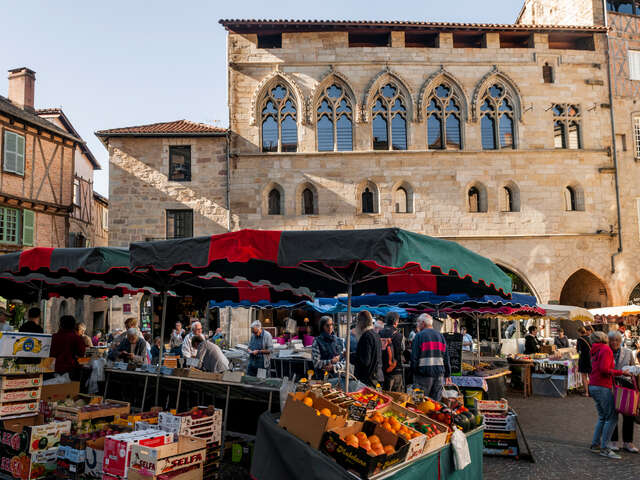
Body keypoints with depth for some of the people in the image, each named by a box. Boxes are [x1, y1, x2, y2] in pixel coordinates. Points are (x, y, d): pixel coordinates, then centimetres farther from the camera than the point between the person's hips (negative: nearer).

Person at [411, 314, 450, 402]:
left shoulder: (419, 336, -5)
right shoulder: (440, 336, 11)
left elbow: (414, 357, -9)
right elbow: (446, 357, 12)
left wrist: (414, 370, 0)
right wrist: (447, 374, 16)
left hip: (423, 374, -4)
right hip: (439, 373, 4)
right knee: (436, 401, 8)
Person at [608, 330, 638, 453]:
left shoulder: (628, 353, 5)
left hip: (626, 387, 1)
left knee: (629, 415, 4)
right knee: (612, 415, 5)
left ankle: (627, 442, 17)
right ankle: (613, 441, 17)